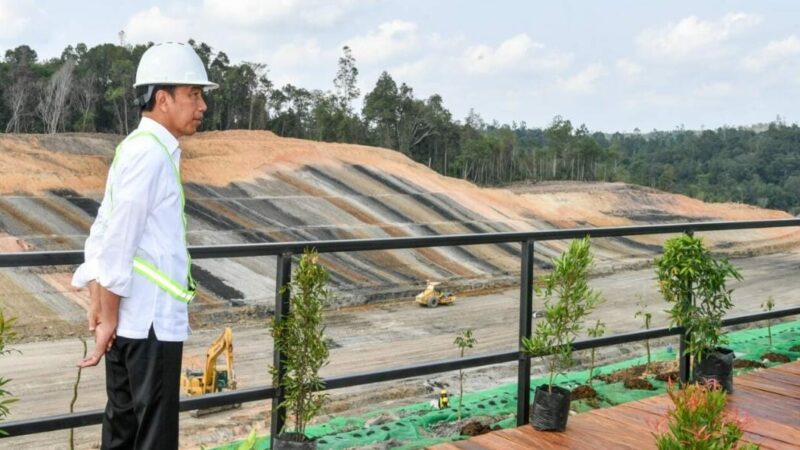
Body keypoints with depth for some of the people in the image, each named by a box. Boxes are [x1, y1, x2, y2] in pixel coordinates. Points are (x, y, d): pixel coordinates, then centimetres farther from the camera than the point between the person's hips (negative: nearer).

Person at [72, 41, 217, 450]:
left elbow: (102, 234, 12)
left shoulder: (137, 149, 14)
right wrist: (109, 318, -14)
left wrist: (98, 306, 8)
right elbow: (119, 240, -19)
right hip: (151, 320, -9)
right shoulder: (151, 152, -15)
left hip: (128, 319, 9)